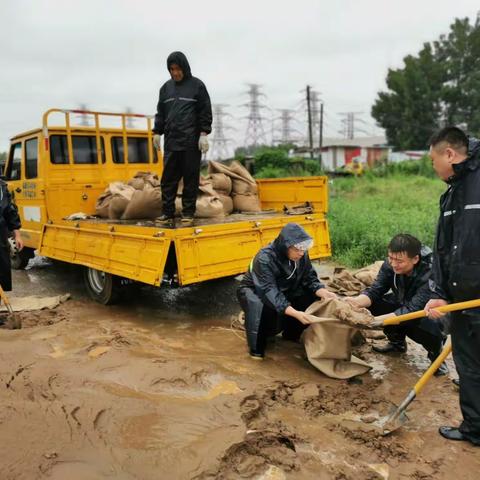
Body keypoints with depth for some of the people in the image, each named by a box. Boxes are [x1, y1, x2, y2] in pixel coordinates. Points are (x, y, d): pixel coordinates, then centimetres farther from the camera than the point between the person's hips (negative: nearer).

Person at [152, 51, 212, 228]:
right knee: (168, 179, 2)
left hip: (191, 142, -4)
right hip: (171, 142, 4)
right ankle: (167, 213, 8)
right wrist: (157, 132, 12)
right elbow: (160, 112, 20)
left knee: (191, 178, 1)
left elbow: (206, 112, 0)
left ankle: (188, 213, 8)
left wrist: (204, 134, -9)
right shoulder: (166, 87, 15)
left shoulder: (197, 85, 3)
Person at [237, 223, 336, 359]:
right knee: (259, 305, -40)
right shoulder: (264, 259, -34)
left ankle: (291, 335, 7)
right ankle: (257, 345, -13)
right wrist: (295, 313, -53)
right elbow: (269, 292, -42)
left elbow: (310, 279, -11)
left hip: (283, 290, 6)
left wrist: (323, 292, -33)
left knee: (312, 296, -15)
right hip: (254, 291, -6)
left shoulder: (301, 255, -16)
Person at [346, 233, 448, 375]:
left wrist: (376, 321, -51)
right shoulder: (390, 265, -20)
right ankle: (397, 342, 8)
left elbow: (412, 310, -41)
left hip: (431, 316, -5)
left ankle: (436, 353, 1)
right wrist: (356, 301, -44)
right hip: (403, 306, 6)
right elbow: (375, 291, -21)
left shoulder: (430, 274, -35)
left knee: (429, 328, -37)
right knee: (374, 303, -17)